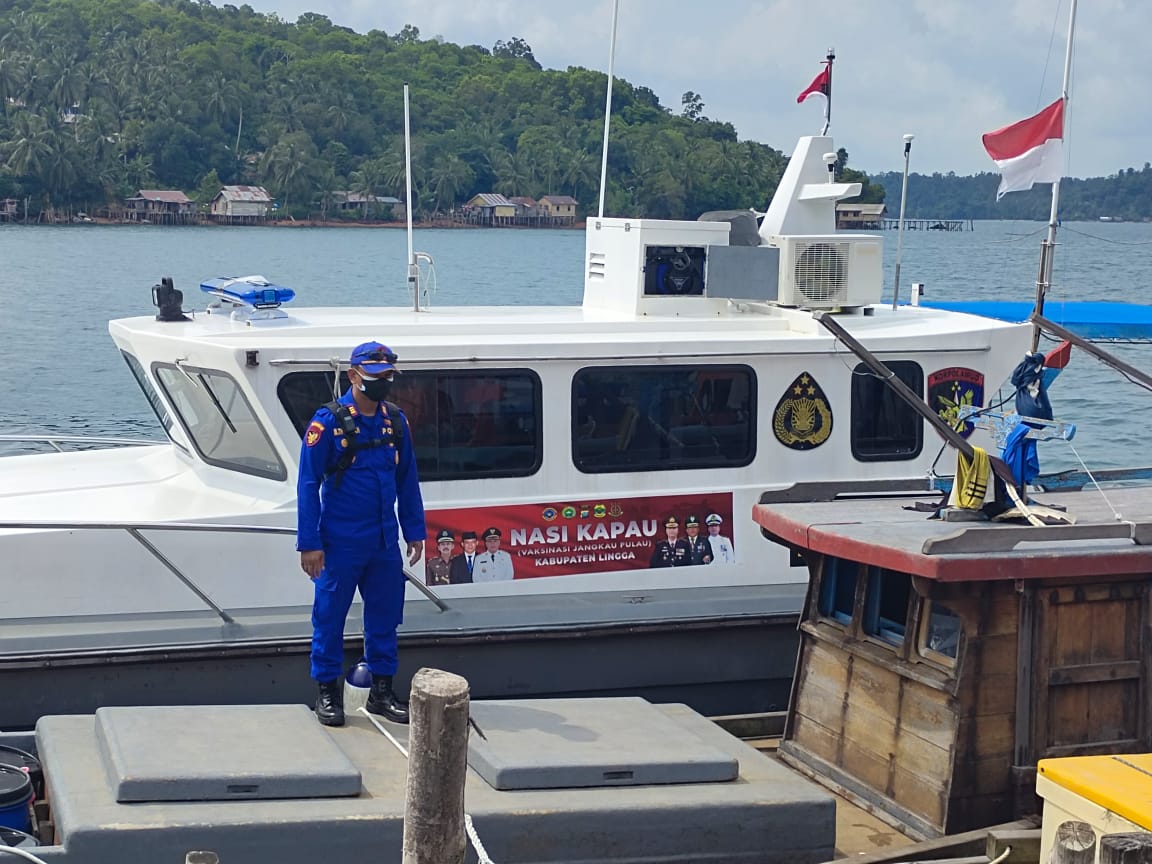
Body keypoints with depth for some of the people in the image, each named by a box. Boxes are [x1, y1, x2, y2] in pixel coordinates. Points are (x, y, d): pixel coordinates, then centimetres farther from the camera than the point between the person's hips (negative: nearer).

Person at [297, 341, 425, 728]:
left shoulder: (395, 421, 5)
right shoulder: (329, 421, -10)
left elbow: (408, 480, 13)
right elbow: (308, 485, -10)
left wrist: (414, 530, 11)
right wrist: (309, 543, -12)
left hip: (385, 542, 5)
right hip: (340, 543, -5)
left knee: (385, 616, 11)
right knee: (330, 617, 5)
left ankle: (381, 691, 23)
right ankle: (328, 692, 18)